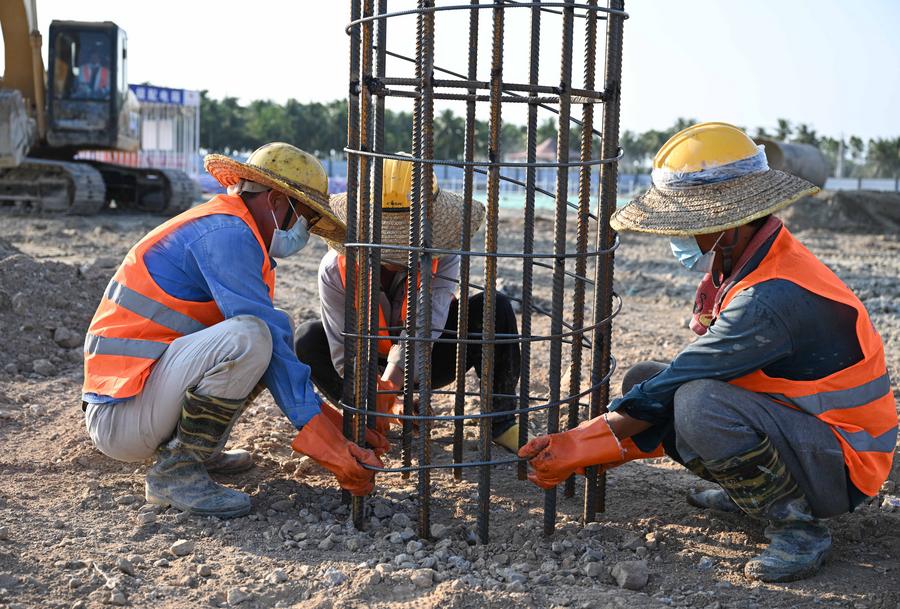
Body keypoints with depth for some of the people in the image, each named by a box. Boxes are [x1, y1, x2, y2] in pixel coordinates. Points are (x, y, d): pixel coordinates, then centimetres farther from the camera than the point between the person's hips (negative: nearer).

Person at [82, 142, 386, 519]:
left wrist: (340, 427, 9)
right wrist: (327, 444, -20)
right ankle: (177, 472, -15)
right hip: (119, 416, -10)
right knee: (249, 335, -29)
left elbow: (276, 345, 16)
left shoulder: (231, 232, 16)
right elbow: (267, 337, -21)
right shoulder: (225, 233, -15)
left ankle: (195, 450, 8)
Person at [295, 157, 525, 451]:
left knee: (494, 308, -24)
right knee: (308, 338, -27)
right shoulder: (336, 268, -25)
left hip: (425, 363, 0)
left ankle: (500, 422, -12)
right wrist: (384, 403, -39)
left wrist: (388, 386, -51)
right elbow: (344, 353, -25)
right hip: (371, 366, 0)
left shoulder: (442, 259, -25)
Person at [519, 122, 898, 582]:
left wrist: (581, 445, -19)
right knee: (643, 382, 1)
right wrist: (617, 440, -3)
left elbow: (678, 387, -27)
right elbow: (688, 374, 5)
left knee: (699, 405, -34)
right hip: (785, 418, 9)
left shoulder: (773, 299, -29)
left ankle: (798, 526, -14)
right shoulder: (737, 264, 0)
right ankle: (750, 488, 10)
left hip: (843, 464, -9)